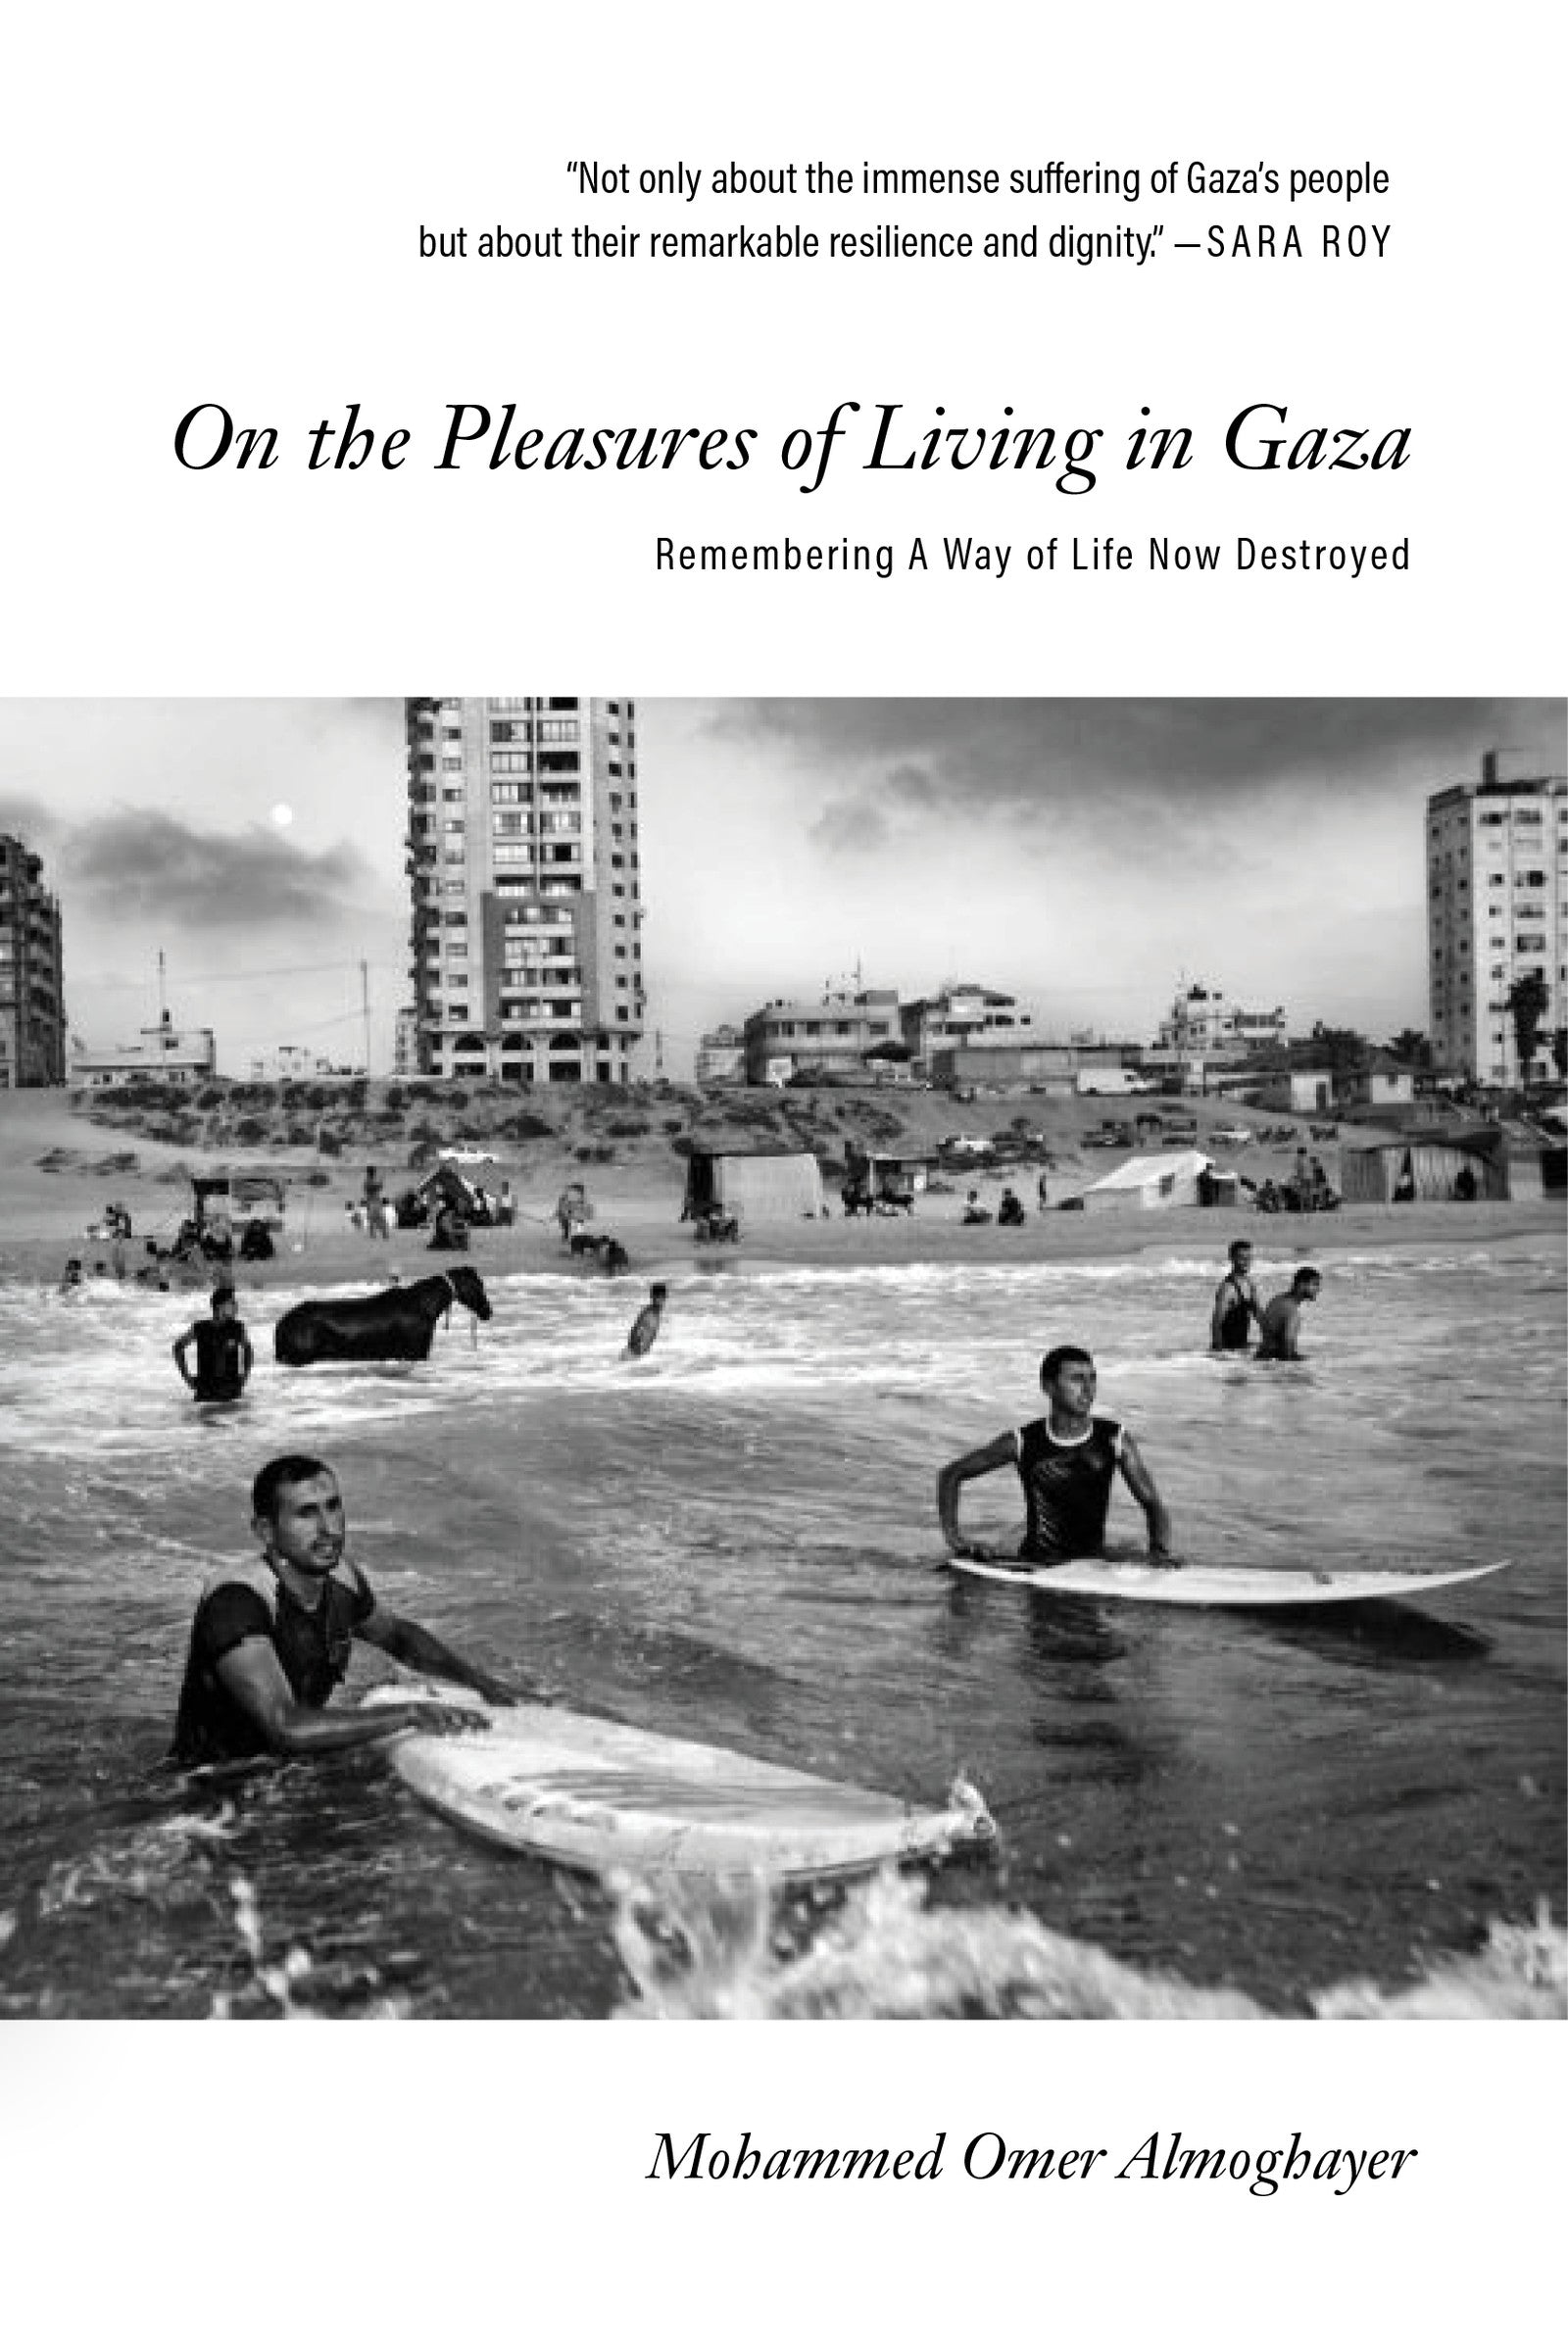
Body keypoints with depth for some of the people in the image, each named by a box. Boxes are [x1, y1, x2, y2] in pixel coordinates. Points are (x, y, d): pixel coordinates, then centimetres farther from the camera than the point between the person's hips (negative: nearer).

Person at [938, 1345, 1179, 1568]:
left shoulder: (1113, 1439, -1)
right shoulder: (1023, 1443, -4)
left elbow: (1152, 1504, 3)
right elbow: (951, 1475, 5)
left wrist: (1160, 1551, -16)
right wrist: (955, 1538, -6)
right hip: (1035, 1565, -1)